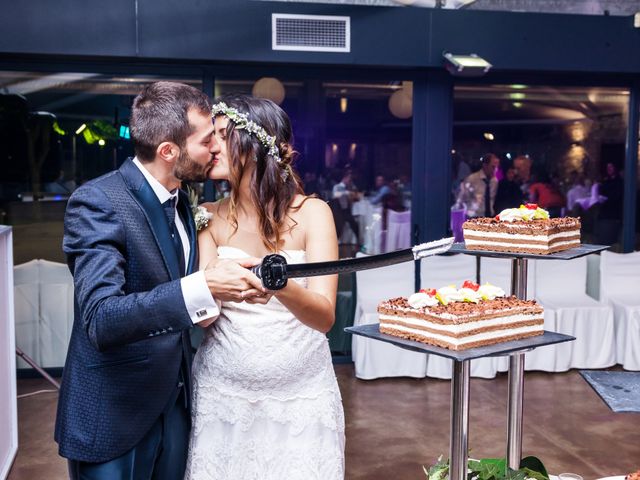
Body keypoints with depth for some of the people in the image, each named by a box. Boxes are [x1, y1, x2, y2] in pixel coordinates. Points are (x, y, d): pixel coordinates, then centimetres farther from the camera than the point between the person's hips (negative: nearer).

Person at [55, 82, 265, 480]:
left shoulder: (179, 201, 4)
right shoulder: (98, 202, -20)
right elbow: (101, 320, -32)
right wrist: (202, 286, -42)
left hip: (174, 406, 7)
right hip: (114, 418, -7)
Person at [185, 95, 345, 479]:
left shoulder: (312, 213, -8)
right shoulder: (212, 218, -2)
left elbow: (325, 316, -17)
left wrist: (282, 286, -37)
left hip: (301, 395, -1)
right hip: (223, 394, 2)